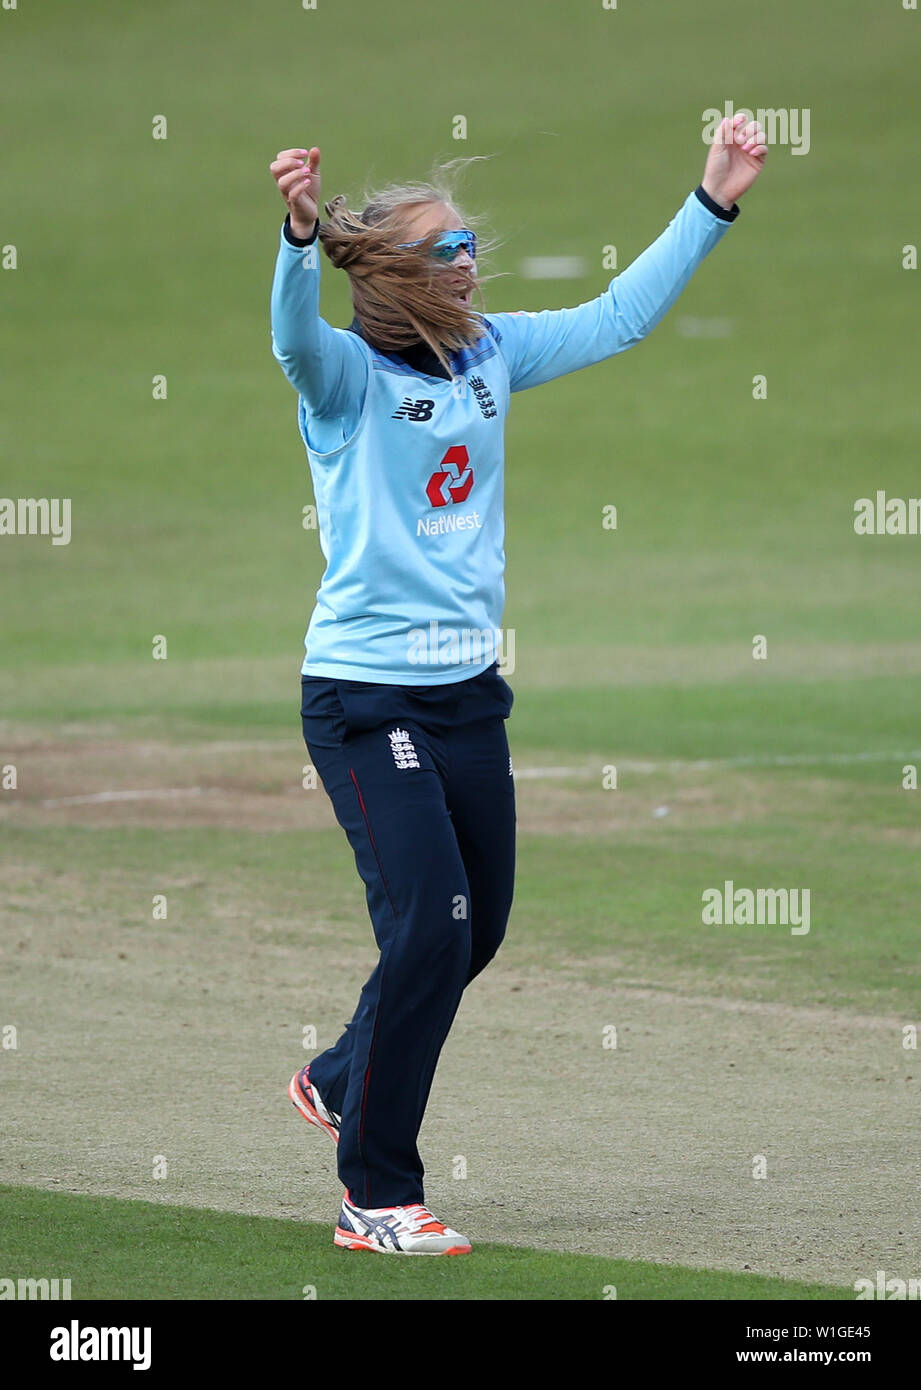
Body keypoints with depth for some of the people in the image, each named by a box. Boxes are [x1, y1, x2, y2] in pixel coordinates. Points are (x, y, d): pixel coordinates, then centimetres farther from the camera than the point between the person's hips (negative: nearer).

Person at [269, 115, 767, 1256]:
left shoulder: (491, 355, 8)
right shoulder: (346, 379, -11)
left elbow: (618, 317, 14)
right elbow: (296, 337, -33)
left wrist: (713, 202, 8)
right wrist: (301, 234, -53)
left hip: (469, 691, 7)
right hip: (366, 695, -7)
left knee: (477, 927, 14)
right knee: (429, 925, -14)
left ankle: (341, 1080, 40)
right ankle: (376, 1198, -4)